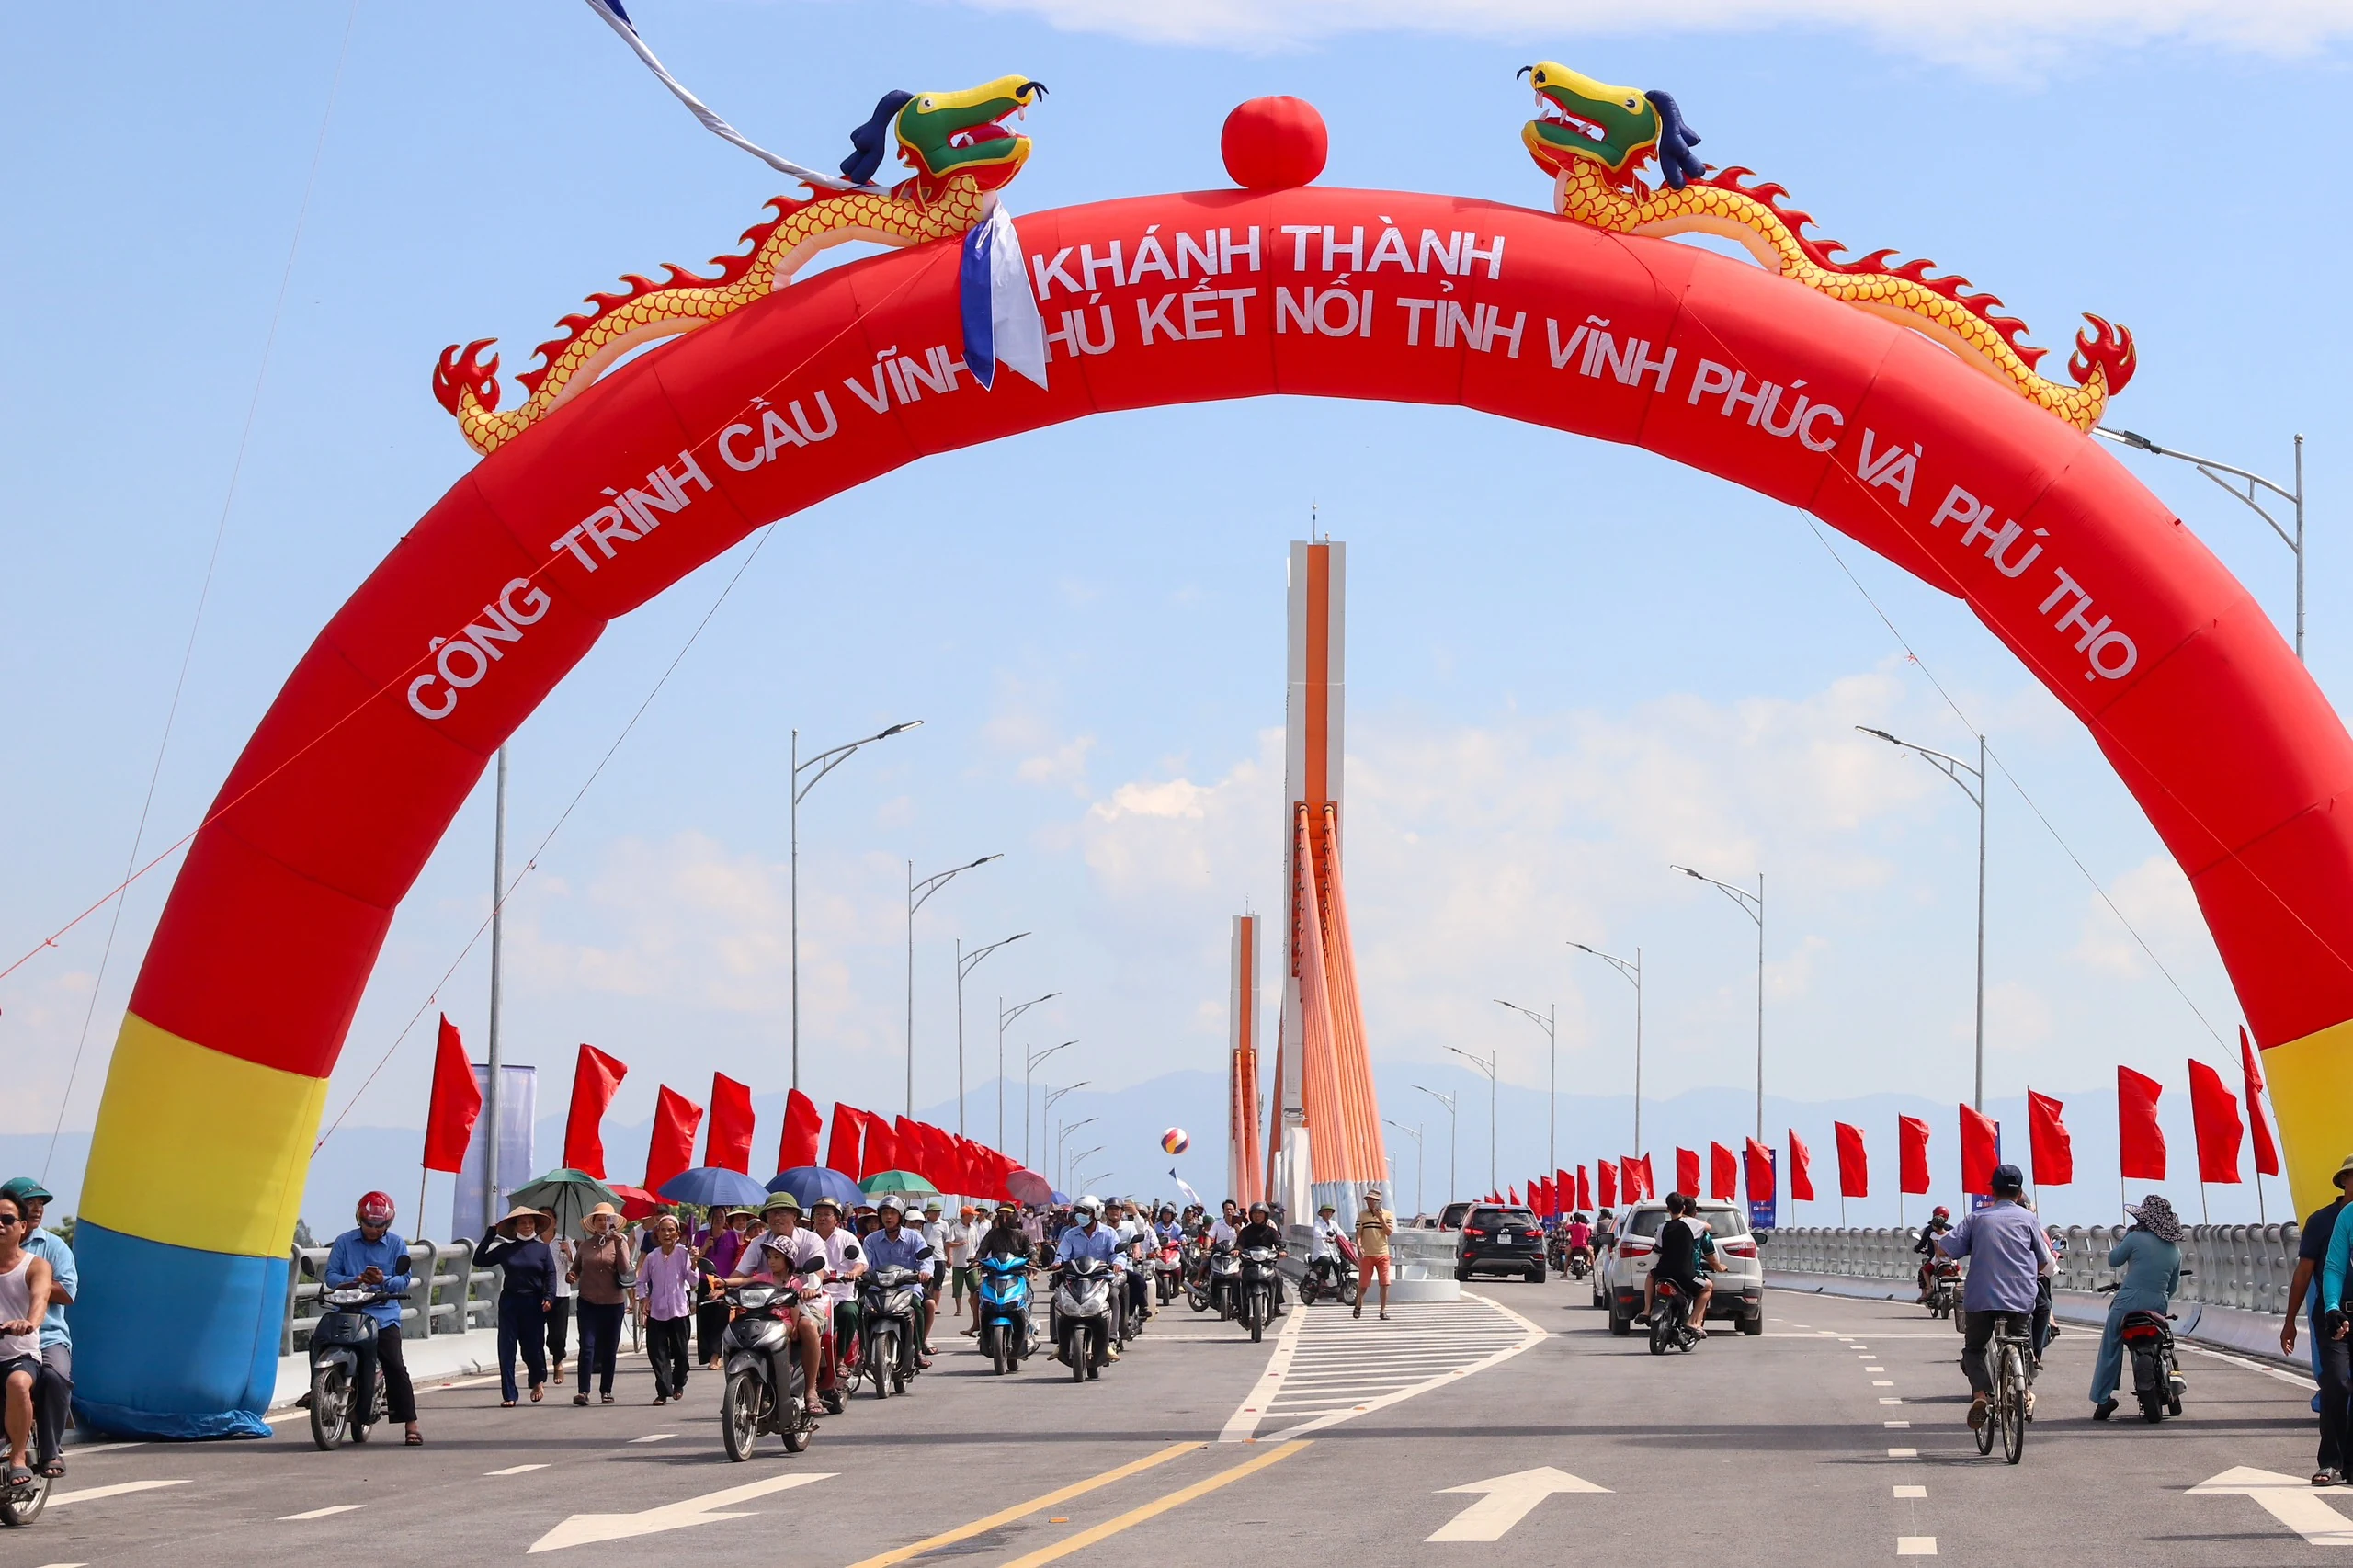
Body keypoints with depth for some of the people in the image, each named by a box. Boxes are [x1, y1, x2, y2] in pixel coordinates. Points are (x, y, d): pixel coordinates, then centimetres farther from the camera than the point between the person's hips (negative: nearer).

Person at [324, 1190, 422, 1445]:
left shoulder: (396, 1245, 11)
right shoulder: (344, 1242, 11)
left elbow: (404, 1280, 3)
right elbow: (331, 1275, 3)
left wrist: (384, 1281, -18)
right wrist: (355, 1281, -16)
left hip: (384, 1313, -1)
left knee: (395, 1366, -11)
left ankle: (410, 1424, -11)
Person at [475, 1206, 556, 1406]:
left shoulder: (542, 1249, 6)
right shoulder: (506, 1249, 7)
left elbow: (551, 1275, 1)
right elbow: (479, 1260, 5)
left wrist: (549, 1297, -13)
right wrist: (491, 1234, 2)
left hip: (534, 1304, -1)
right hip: (509, 1302, 1)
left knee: (533, 1347, 3)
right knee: (507, 1350, -3)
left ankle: (538, 1380, 35)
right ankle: (509, 1395, 1)